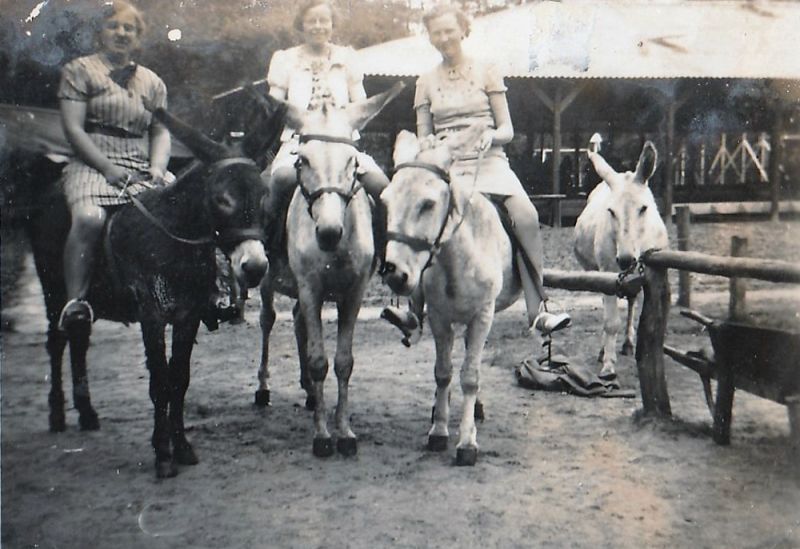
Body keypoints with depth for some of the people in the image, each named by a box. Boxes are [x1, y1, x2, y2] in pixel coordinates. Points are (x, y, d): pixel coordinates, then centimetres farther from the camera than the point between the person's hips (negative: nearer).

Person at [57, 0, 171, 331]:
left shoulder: (152, 82, 22)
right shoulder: (79, 71, 10)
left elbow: (161, 130, 16)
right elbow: (73, 129, -1)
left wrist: (157, 167, -5)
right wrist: (108, 168, -14)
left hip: (143, 169, 4)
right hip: (93, 164, -3)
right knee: (89, 218, -34)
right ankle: (75, 301, -31)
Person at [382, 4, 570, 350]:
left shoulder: (485, 72, 10)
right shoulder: (426, 82, 15)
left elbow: (507, 130, 7)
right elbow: (423, 139, 14)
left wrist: (491, 135, -15)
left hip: (489, 162, -1)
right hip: (445, 167, 1)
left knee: (525, 215, -28)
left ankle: (538, 310, -25)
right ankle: (415, 313, -22)